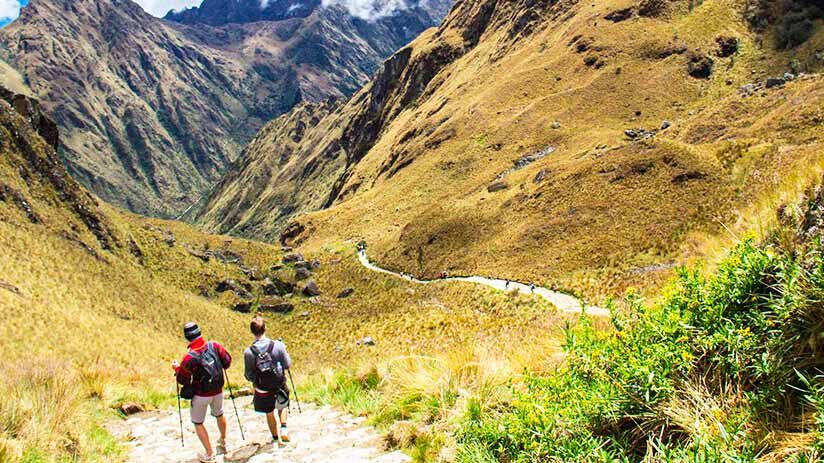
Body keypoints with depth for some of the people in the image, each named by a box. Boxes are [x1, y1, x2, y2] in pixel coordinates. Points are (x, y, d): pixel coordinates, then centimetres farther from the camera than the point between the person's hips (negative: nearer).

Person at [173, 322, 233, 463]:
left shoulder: (189, 358, -25)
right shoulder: (214, 346, -16)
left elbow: (183, 380, -13)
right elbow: (227, 362, -5)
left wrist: (177, 368, 5)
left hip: (201, 395, -4)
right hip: (218, 392, 4)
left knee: (198, 423, 15)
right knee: (219, 415, 29)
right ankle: (223, 442, 51)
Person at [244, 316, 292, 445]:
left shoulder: (248, 352, -18)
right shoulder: (277, 345, -19)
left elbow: (249, 376, -11)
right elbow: (288, 365, -8)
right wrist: (284, 351, 7)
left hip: (262, 390, 0)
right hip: (279, 386, 0)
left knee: (269, 413, 23)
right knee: (283, 406, 28)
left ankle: (276, 438, 35)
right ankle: (283, 428, 8)